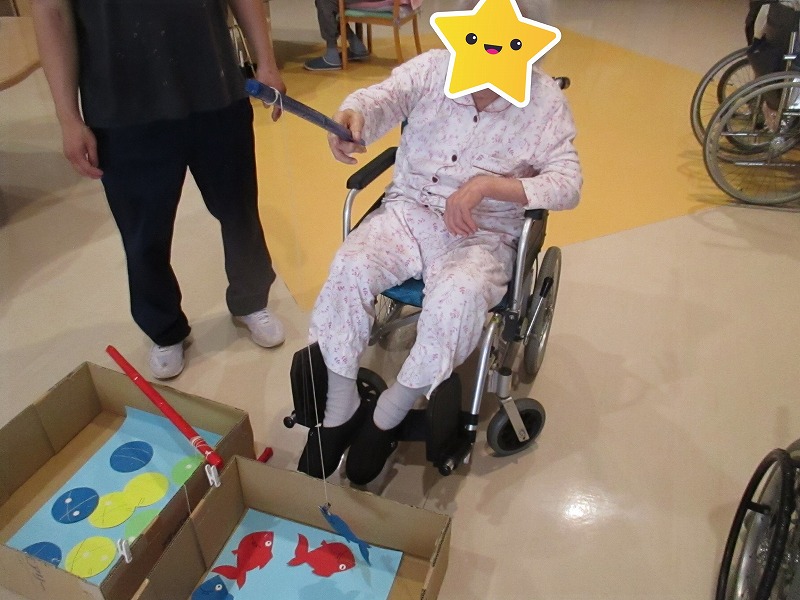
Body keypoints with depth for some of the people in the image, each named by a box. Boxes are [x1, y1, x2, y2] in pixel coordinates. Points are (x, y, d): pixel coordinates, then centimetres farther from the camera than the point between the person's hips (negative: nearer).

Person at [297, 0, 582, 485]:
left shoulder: (545, 101, -5)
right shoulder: (433, 68, -1)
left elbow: (568, 184, -11)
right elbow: (382, 98, -16)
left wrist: (486, 185, -25)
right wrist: (352, 116, -42)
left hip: (484, 234, -2)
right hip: (409, 210, 2)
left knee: (459, 298, -33)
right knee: (350, 268, -25)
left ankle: (389, 416, -9)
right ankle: (339, 409, -6)